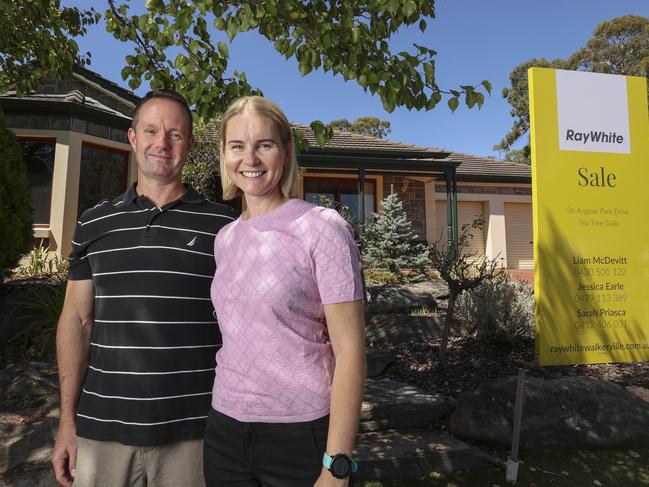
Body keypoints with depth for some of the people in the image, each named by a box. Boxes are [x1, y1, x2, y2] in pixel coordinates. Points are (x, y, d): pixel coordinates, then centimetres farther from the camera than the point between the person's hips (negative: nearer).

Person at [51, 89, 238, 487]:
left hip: (193, 429, -2)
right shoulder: (93, 224, 5)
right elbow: (77, 319, 6)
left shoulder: (224, 225, -4)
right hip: (101, 427, 2)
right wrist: (67, 419, 3)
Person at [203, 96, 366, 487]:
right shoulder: (225, 238, 5)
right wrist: (224, 423, 15)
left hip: (300, 434, -5)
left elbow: (350, 351, -14)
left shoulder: (323, 229, -13)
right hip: (225, 429, 5)